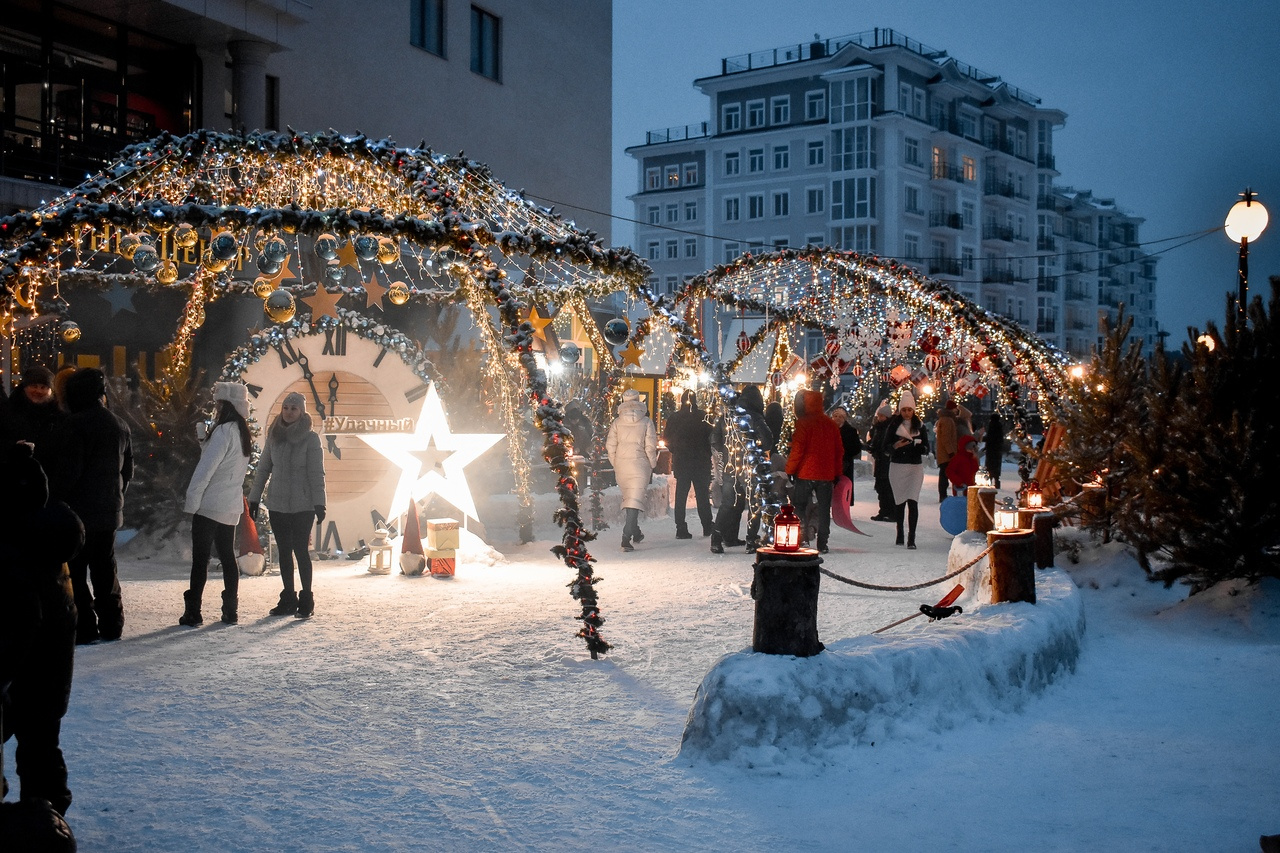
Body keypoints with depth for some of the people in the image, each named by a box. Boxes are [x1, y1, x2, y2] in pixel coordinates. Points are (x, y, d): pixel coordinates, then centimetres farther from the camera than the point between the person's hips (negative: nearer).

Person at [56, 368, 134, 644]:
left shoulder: (77, 425, -13)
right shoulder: (120, 426, 10)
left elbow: (70, 471, -18)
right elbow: (128, 470, 15)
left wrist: (54, 500, -9)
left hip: (80, 510, -7)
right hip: (110, 511, 7)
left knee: (75, 570, -2)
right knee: (105, 568, 15)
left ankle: (83, 627, -4)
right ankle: (111, 624, 18)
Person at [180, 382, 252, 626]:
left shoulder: (223, 432, -16)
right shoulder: (243, 434, 12)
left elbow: (206, 469, -18)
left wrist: (191, 502, -14)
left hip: (209, 505, -8)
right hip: (231, 507, 8)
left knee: (200, 559, -4)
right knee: (228, 557, 11)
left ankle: (193, 612, -2)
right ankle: (230, 611, 13)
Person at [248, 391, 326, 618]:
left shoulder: (310, 438, -6)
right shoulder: (274, 436, 7)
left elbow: (316, 473, -8)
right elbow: (263, 469, 13)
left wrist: (319, 503, -15)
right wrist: (254, 498, 10)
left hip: (302, 505, -5)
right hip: (277, 504, 5)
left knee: (301, 550, -4)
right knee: (284, 551, 9)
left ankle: (306, 599, 7)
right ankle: (288, 599, 17)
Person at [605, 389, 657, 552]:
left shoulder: (617, 422, 1)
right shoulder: (646, 422, -5)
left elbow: (610, 446, 2)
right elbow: (650, 446, -7)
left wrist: (615, 464, 13)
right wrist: (652, 465, 6)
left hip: (621, 465, 3)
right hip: (640, 464, -3)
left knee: (627, 497, 19)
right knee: (635, 500, -4)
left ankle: (636, 532, 32)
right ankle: (626, 537, -17)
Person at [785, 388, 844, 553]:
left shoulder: (803, 423, -10)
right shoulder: (831, 424, 7)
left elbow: (797, 449, -13)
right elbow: (839, 450, 11)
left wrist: (790, 470, -5)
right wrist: (837, 473, 17)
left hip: (806, 473, -4)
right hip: (826, 474, 4)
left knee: (799, 507, 8)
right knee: (824, 509, 9)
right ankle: (822, 544, 7)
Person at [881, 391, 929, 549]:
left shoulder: (919, 426, 5)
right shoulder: (893, 426, 3)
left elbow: (926, 448, 5)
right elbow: (886, 446, 1)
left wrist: (916, 444, -16)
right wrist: (895, 446, -20)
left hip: (915, 467, -1)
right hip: (897, 466, 1)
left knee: (912, 501, -10)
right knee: (899, 501, 8)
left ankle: (911, 538, -13)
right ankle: (900, 534, 20)